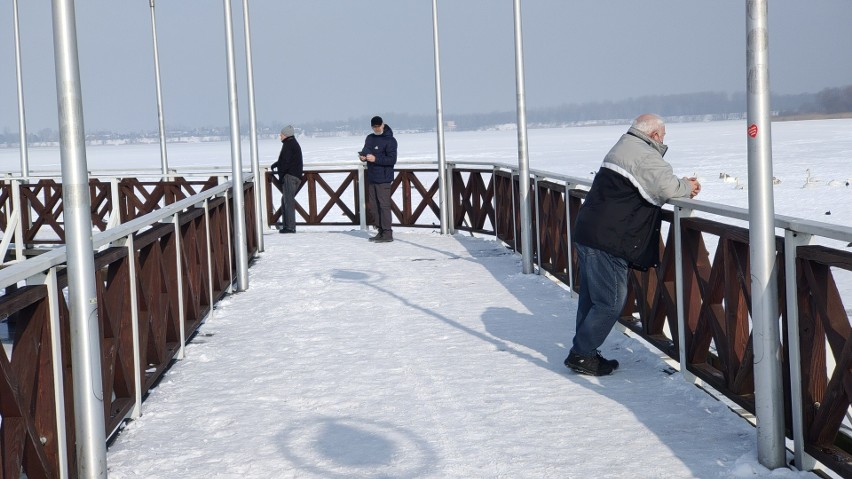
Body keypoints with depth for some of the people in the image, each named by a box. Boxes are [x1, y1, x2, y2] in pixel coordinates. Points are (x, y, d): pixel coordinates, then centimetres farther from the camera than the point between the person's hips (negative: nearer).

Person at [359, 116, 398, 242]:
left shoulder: (389, 140, -8)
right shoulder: (370, 138, 15)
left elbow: (392, 160, -14)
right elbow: (365, 151, 22)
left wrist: (375, 159, -22)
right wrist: (362, 156, -3)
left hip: (383, 179, -8)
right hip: (371, 177, 8)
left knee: (384, 205, -9)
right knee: (373, 206, 10)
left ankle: (387, 234, -8)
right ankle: (381, 231, 17)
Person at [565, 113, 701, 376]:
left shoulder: (622, 148, 21)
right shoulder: (644, 156, -13)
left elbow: (651, 185, 23)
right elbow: (667, 188, -22)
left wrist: (682, 185, 10)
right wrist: (687, 187, 0)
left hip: (588, 233, 10)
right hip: (606, 241, -10)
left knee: (592, 296, 16)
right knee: (611, 301, -3)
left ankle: (583, 353, 23)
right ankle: (581, 354, 0)